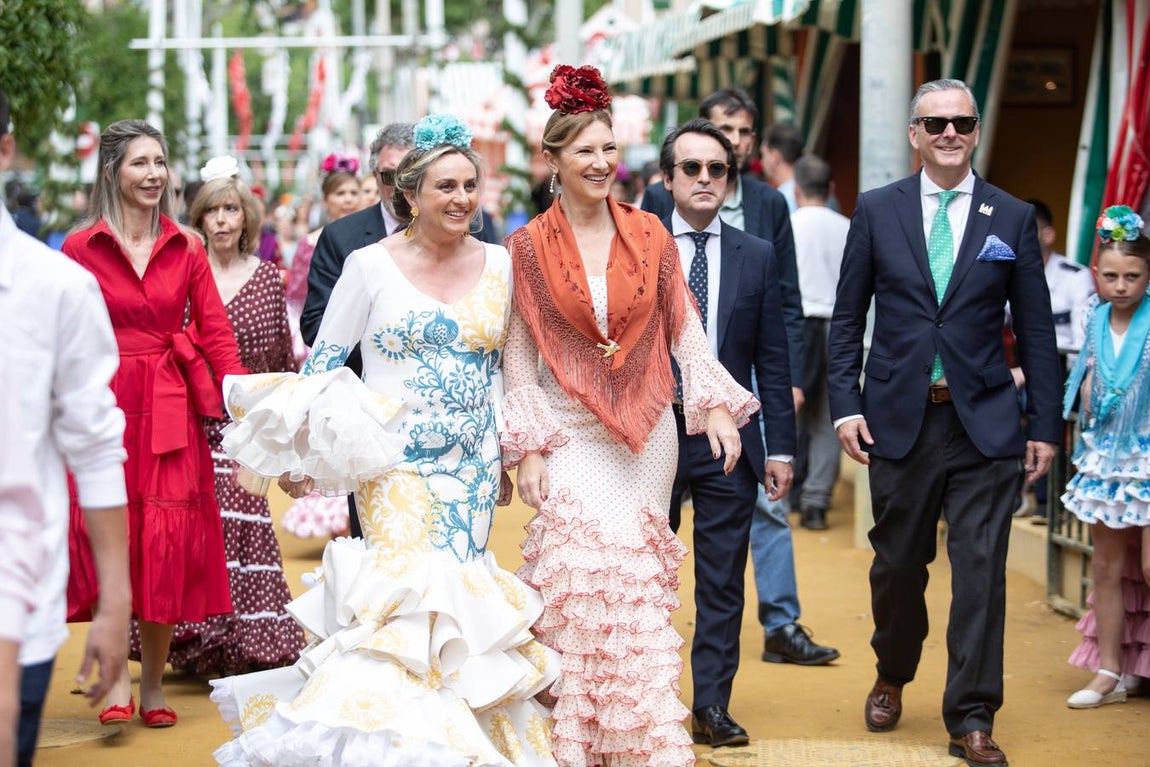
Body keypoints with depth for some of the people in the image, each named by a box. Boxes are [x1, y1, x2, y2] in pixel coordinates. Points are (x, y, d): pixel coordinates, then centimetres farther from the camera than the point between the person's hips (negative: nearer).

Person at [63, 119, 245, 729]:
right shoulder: (81, 249, 2)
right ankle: (117, 679, 3)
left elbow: (214, 331, 6)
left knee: (167, 538, 0)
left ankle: (154, 682, 12)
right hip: (103, 407, -1)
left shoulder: (185, 249, 8)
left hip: (170, 410, 2)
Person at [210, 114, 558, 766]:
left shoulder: (499, 263, 6)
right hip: (393, 461, -4)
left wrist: (506, 455, 17)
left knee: (452, 591, 2)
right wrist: (302, 455, -5)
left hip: (473, 466, 4)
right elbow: (324, 362, 1)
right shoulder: (371, 264, -4)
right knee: (415, 586, -16)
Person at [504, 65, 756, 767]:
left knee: (638, 586, 2)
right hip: (572, 436, -2)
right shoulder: (530, 244, 0)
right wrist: (528, 448, -5)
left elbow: (685, 329, 6)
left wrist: (716, 404, -7)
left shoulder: (649, 234, 5)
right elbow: (519, 351, 1)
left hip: (647, 434, 2)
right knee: (580, 577, -11)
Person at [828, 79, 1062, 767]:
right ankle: (893, 678, 37)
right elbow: (848, 316, 6)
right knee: (898, 563, 11)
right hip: (900, 419, 1)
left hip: (984, 424, 0)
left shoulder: (1014, 218, 4)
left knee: (981, 571, -4)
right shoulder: (877, 211, 4)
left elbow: (1036, 329, 5)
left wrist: (1046, 424, 1)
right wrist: (845, 404, -3)